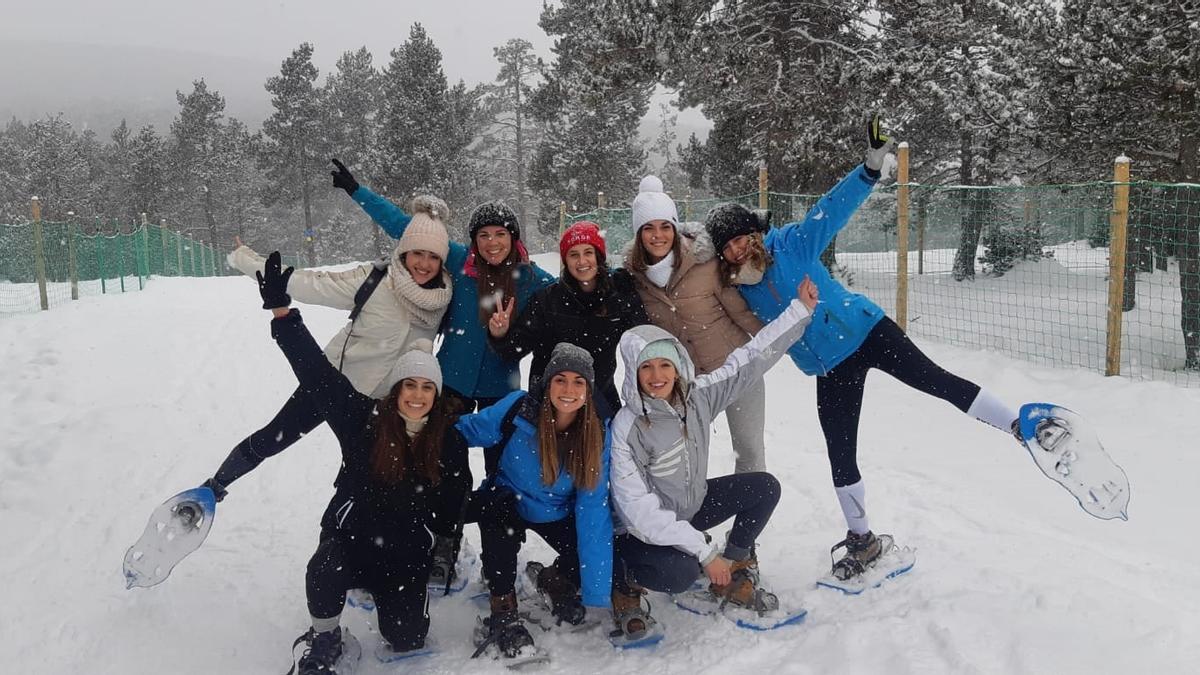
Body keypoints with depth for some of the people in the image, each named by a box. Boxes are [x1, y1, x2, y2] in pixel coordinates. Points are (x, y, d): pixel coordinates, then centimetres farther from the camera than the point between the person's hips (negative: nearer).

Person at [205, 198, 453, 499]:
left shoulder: (444, 295, -11)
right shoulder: (373, 281, -22)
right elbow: (308, 283, -17)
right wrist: (243, 259, -14)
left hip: (385, 398, 3)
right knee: (270, 440, 6)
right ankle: (214, 486, 32)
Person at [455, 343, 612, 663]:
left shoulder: (596, 435, -21)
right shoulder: (518, 408, -25)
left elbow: (593, 511, -23)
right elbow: (468, 430, -14)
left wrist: (596, 591, -26)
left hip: (557, 514, 2)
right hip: (509, 502, -2)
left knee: (587, 559, -19)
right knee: (500, 514, -35)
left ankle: (555, 579, 19)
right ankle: (503, 614, -17)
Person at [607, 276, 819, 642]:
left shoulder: (697, 395, -13)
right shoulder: (626, 428, -29)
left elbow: (751, 358, -7)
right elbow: (640, 512, -29)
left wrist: (800, 309, -8)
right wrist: (705, 551, -28)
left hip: (693, 503, 7)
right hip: (648, 527, -7)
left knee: (765, 487, -3)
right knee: (681, 572, -35)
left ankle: (732, 577, 11)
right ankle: (622, 576, -1)